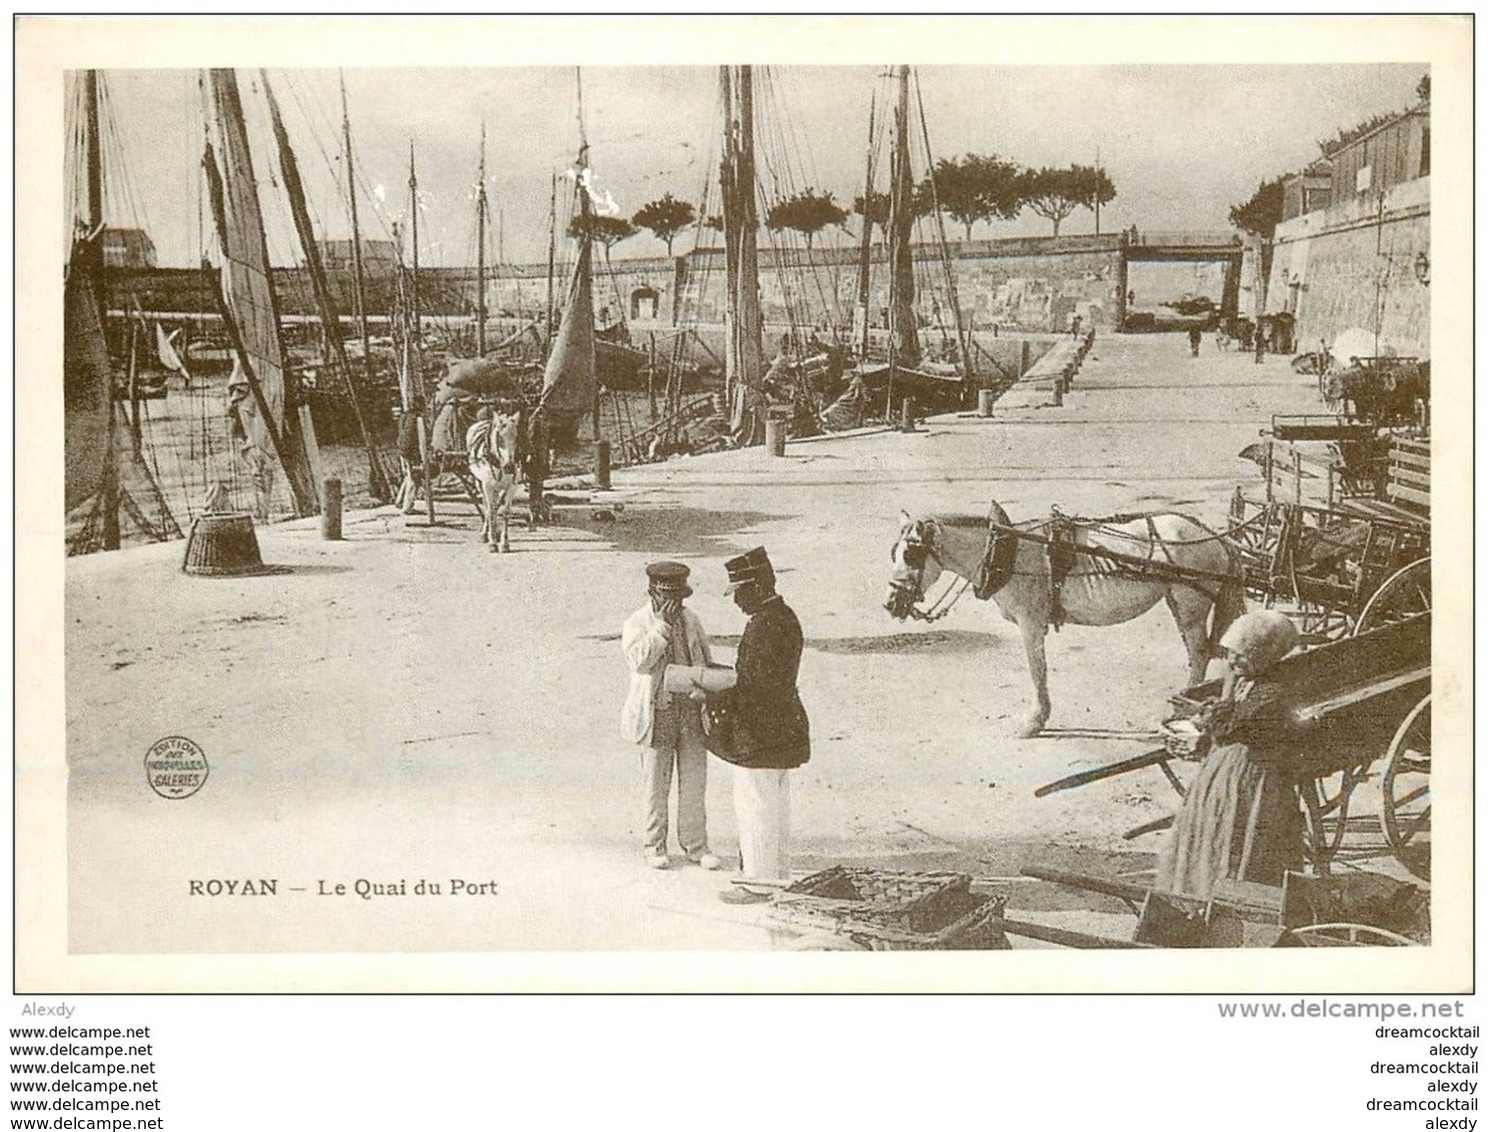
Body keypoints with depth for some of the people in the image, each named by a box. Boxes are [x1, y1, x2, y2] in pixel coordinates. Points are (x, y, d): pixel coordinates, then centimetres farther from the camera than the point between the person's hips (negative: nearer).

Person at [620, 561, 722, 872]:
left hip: (692, 714, 4)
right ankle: (654, 846, 17)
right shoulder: (636, 624, -6)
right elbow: (638, 660, -24)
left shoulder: (690, 619, 9)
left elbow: (707, 660, 17)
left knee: (694, 782, 7)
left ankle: (695, 845, 16)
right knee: (655, 785, 3)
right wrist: (663, 625, -26)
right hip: (657, 715, -4)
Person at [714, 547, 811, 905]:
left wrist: (722, 696, -13)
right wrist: (729, 685, 13)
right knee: (777, 804, 17)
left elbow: (761, 684, -24)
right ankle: (779, 873, 26)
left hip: (759, 733, -10)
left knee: (754, 807, -2)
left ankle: (757, 882, 4)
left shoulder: (763, 625, -20)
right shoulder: (787, 617, 11)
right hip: (785, 726, 10)